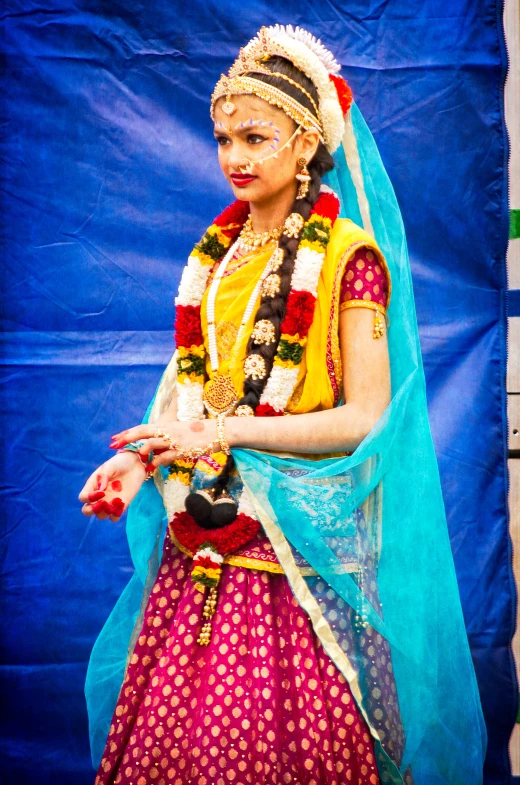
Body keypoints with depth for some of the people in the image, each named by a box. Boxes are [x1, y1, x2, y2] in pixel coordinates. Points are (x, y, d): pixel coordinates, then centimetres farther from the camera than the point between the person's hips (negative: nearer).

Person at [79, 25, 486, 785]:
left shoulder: (349, 256, -7)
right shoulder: (216, 253, 13)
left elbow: (366, 417, -12)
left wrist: (225, 432, -18)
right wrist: (142, 459, -1)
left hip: (297, 541, -5)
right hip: (203, 534, 6)